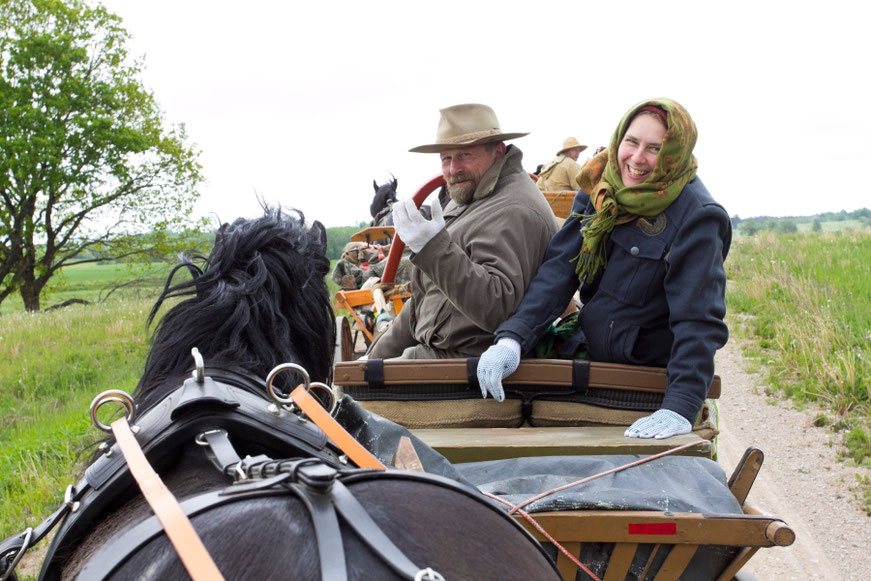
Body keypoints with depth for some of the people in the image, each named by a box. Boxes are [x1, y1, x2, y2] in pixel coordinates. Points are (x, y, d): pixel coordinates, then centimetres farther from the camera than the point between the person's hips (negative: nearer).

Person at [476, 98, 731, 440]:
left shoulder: (697, 217, -18)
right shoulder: (599, 189, -1)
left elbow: (698, 320, -23)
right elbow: (559, 268, -4)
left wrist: (680, 408, -33)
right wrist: (512, 338, -18)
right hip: (589, 356, 5)